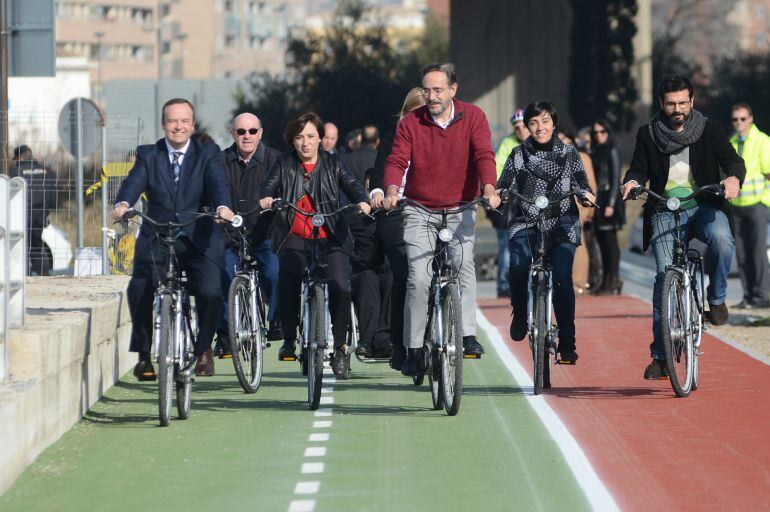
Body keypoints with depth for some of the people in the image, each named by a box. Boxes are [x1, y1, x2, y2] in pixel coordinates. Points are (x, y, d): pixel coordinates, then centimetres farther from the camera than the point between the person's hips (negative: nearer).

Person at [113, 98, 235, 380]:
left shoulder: (208, 154, 6)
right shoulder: (147, 155, 9)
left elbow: (218, 184, -11)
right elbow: (134, 182, -9)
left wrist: (223, 207, -34)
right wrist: (123, 204, -32)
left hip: (198, 240, -1)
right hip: (156, 239, 1)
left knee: (210, 293, -21)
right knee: (139, 290, -21)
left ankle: (203, 349, 7)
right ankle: (144, 354, -2)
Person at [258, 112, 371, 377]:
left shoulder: (332, 164, 13)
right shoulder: (284, 164, 14)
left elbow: (351, 184, 0)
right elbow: (269, 183, -1)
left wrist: (362, 201, -23)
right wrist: (266, 197, -25)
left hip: (330, 238, 0)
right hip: (294, 237, 0)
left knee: (340, 286, -21)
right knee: (288, 282, -24)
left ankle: (339, 346, -10)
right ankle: (289, 339, -5)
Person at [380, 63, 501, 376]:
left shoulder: (473, 117, -2)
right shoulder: (410, 123, -1)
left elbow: (483, 156, -13)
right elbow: (397, 160, -9)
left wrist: (489, 189, -31)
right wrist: (391, 191, -29)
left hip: (460, 209, 0)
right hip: (419, 211, 0)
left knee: (463, 263, -23)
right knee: (418, 279, -9)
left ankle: (467, 334, -22)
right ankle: (415, 348, -3)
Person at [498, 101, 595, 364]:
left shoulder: (569, 154, 9)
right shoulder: (519, 155, 9)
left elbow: (580, 184, 7)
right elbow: (504, 186, 5)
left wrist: (586, 194, -15)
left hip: (562, 226, 0)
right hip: (526, 225, 1)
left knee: (562, 278, -17)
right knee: (519, 268, -26)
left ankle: (567, 343, -7)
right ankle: (521, 311, 6)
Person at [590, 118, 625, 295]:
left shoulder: (612, 152, -6)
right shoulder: (595, 153, 15)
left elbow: (616, 180, -11)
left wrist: (611, 204, -17)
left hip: (609, 199, -7)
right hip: (597, 200, 7)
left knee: (610, 241, -8)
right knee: (602, 241, 7)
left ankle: (613, 281, -8)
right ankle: (607, 281, 10)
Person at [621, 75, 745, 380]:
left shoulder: (710, 130, 8)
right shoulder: (648, 134, 11)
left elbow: (732, 160, 0)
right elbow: (639, 168, 7)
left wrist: (733, 178, -23)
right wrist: (632, 181, -17)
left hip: (704, 205, -1)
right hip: (664, 210, 1)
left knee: (721, 238, -35)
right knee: (664, 274, -13)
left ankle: (716, 298, -8)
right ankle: (660, 355, -8)